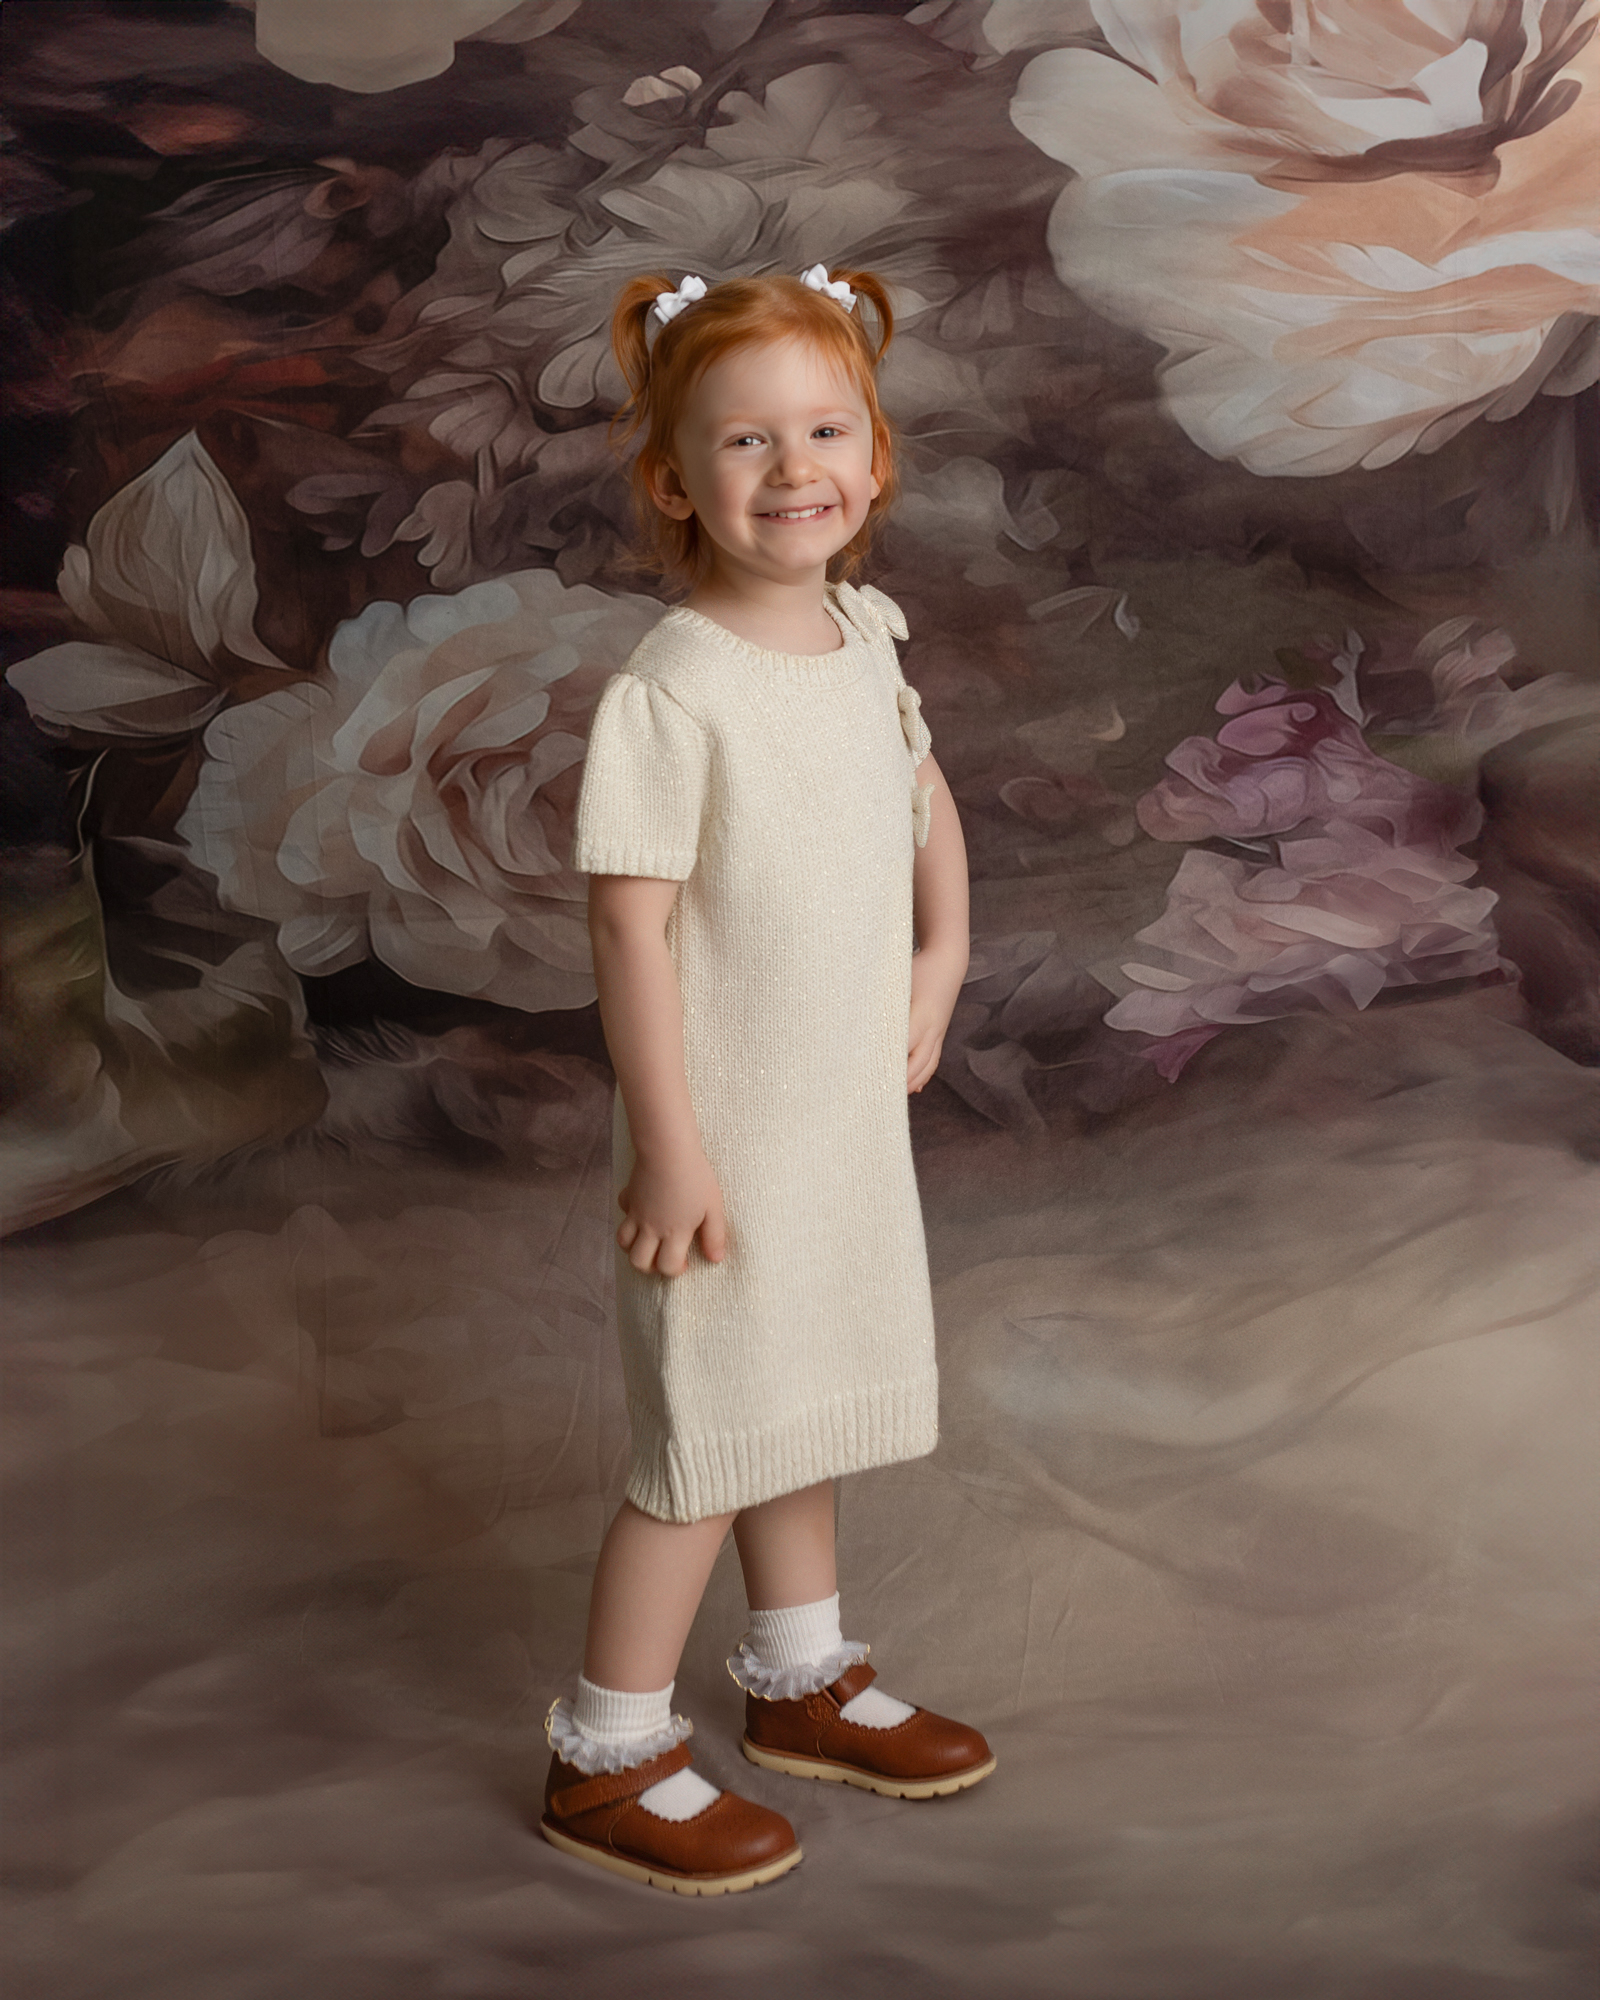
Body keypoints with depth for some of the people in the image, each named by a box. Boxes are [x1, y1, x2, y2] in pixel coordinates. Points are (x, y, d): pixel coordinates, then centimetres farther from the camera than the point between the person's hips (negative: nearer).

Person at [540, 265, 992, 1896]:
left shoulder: (867, 636, 1)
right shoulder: (669, 693, -22)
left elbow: (926, 799, 19)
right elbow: (630, 924, -21)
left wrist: (941, 960, 7)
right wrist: (670, 1146, -21)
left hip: (853, 1105, 7)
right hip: (725, 1122, -7)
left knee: (803, 1401, 22)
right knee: (710, 1442, 3)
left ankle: (800, 1683, 42)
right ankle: (604, 1760, 21)